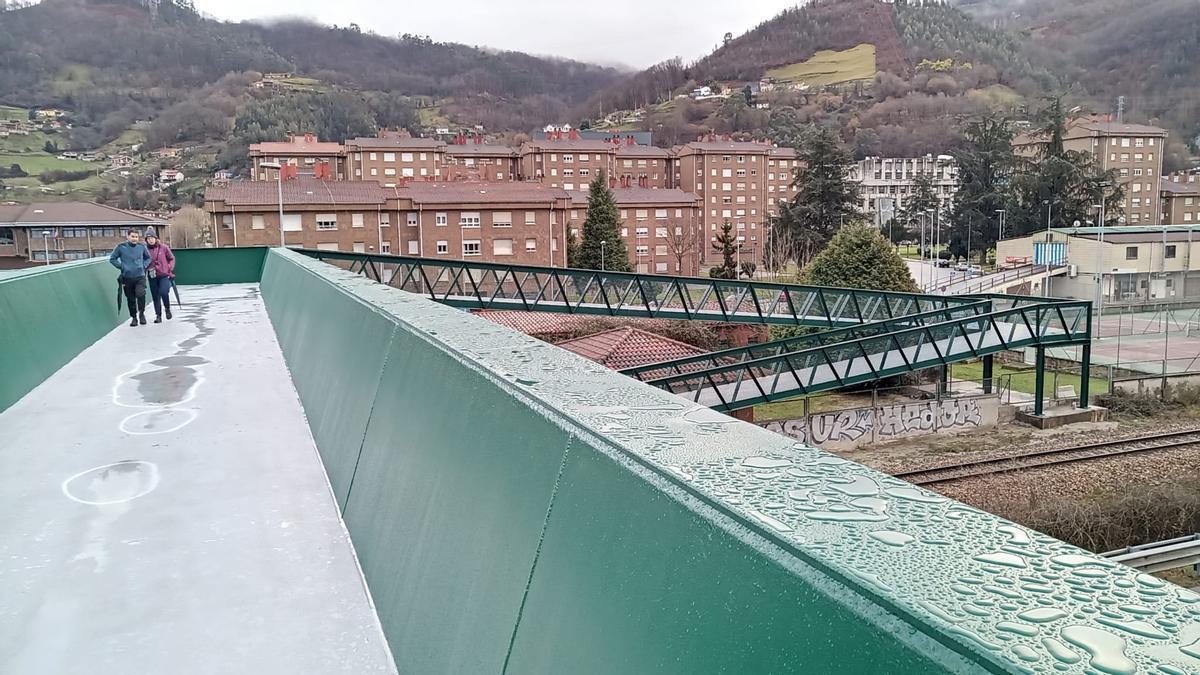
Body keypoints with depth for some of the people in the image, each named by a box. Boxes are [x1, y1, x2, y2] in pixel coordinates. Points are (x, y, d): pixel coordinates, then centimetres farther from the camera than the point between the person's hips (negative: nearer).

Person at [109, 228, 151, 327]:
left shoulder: (142, 246, 1)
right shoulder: (121, 247, -4)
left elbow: (148, 258, 18)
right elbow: (112, 259, 7)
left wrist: (144, 266, 4)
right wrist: (121, 266, -3)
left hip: (140, 277, 0)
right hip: (127, 278, 1)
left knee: (140, 294, -22)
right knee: (130, 299, 8)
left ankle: (141, 313, 0)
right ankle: (134, 317, 25)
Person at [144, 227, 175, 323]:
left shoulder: (163, 247, -4)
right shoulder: (145, 249, -1)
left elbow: (171, 258, 8)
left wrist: (170, 269, 2)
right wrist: (144, 272, -1)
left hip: (164, 275, -2)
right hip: (152, 276, 2)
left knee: (164, 292, -18)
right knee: (155, 296, 5)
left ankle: (167, 309, 10)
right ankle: (158, 316, 15)